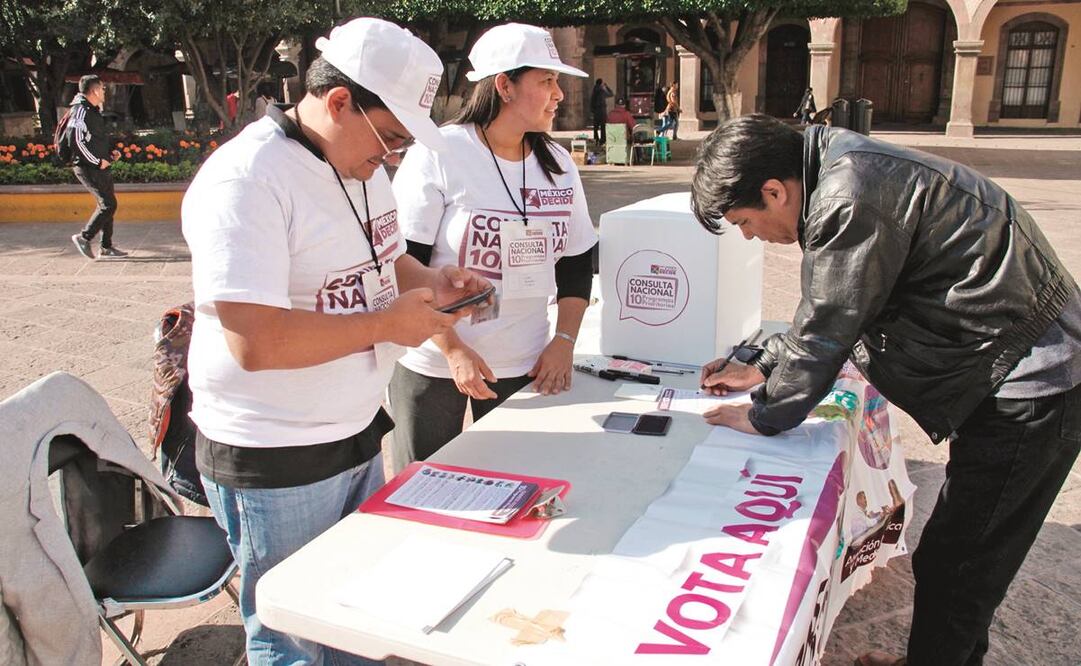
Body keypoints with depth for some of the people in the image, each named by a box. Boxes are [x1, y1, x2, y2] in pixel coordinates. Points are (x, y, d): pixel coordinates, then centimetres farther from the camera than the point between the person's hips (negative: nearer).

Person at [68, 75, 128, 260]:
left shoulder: (93, 111, 17)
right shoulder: (81, 111, -14)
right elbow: (77, 141, -22)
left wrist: (111, 151, 10)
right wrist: (98, 161, -18)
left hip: (101, 166, 10)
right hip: (88, 168, -10)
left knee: (107, 205, 10)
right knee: (108, 204, -11)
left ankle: (107, 247, 15)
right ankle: (84, 237, 0)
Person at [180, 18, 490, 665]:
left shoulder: (362, 164, 5)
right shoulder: (246, 181, -23)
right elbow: (256, 343, -30)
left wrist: (431, 283, -2)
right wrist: (387, 324, -23)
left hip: (358, 435, 8)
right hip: (274, 464, -8)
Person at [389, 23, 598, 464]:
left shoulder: (559, 164, 4)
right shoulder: (440, 154, -12)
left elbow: (578, 260, 10)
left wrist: (564, 341, 1)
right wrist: (452, 349, -18)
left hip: (523, 366, 4)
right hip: (434, 362, -4)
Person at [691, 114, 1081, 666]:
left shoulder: (851, 198, -24)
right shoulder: (843, 176, 9)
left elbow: (826, 330, -18)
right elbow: (829, 312, 20)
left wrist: (764, 416, -4)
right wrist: (762, 368, 22)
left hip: (1029, 390, -10)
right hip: (1017, 376, 10)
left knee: (953, 571, 2)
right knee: (957, 560, 19)